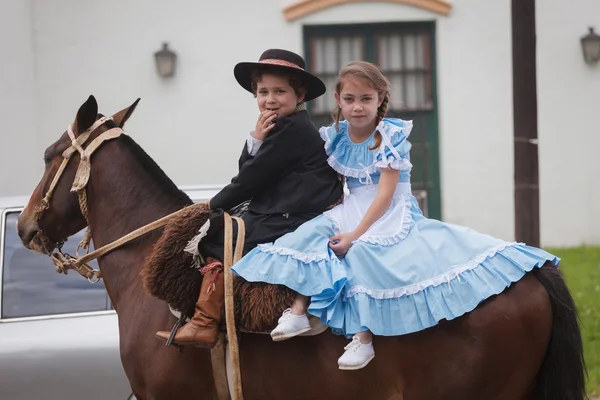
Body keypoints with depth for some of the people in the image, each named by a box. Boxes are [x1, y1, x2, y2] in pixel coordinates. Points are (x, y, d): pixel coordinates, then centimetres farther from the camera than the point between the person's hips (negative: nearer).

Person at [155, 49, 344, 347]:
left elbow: (250, 180, -13)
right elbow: (248, 170, 12)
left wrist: (213, 205, 0)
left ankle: (204, 324, -14)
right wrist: (256, 140, -7)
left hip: (291, 222, -11)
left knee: (218, 239, -12)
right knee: (221, 226, 15)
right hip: (279, 216, 11)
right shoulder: (282, 129, 17)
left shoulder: (292, 131, -15)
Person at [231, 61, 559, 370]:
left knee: (362, 251, -32)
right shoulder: (335, 137, 4)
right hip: (351, 211, 7)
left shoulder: (391, 137, -13)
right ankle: (298, 310, -21)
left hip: (391, 214, -6)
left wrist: (356, 233, -25)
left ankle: (363, 336, -30)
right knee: (311, 234, -16)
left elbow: (385, 194, -19)